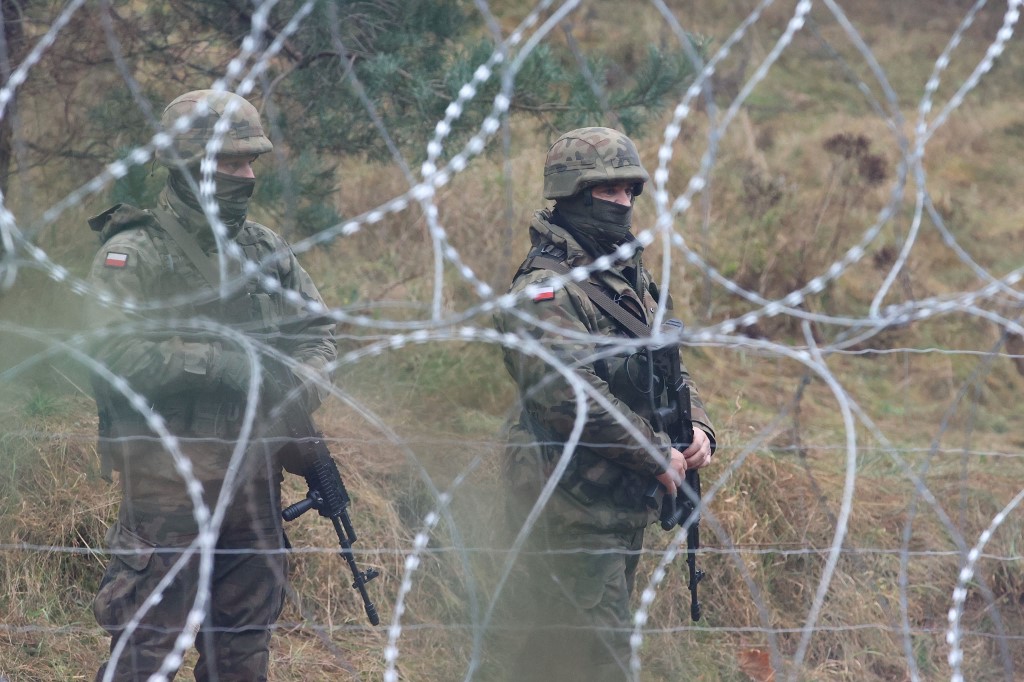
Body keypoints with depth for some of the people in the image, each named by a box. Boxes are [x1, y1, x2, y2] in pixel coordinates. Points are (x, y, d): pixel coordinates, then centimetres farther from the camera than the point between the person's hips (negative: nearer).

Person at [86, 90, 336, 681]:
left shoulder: (267, 251, 12)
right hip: (168, 478, -6)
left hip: (256, 476, 7)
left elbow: (316, 329, 18)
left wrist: (303, 383, -5)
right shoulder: (133, 255, -10)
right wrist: (221, 362, -23)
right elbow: (113, 354, -22)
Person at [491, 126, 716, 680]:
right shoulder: (547, 288, -14)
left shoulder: (629, 276, 17)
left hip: (624, 504, 9)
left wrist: (696, 427, 2)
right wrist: (657, 453, -19)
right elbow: (570, 394, -25)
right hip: (572, 505, -9)